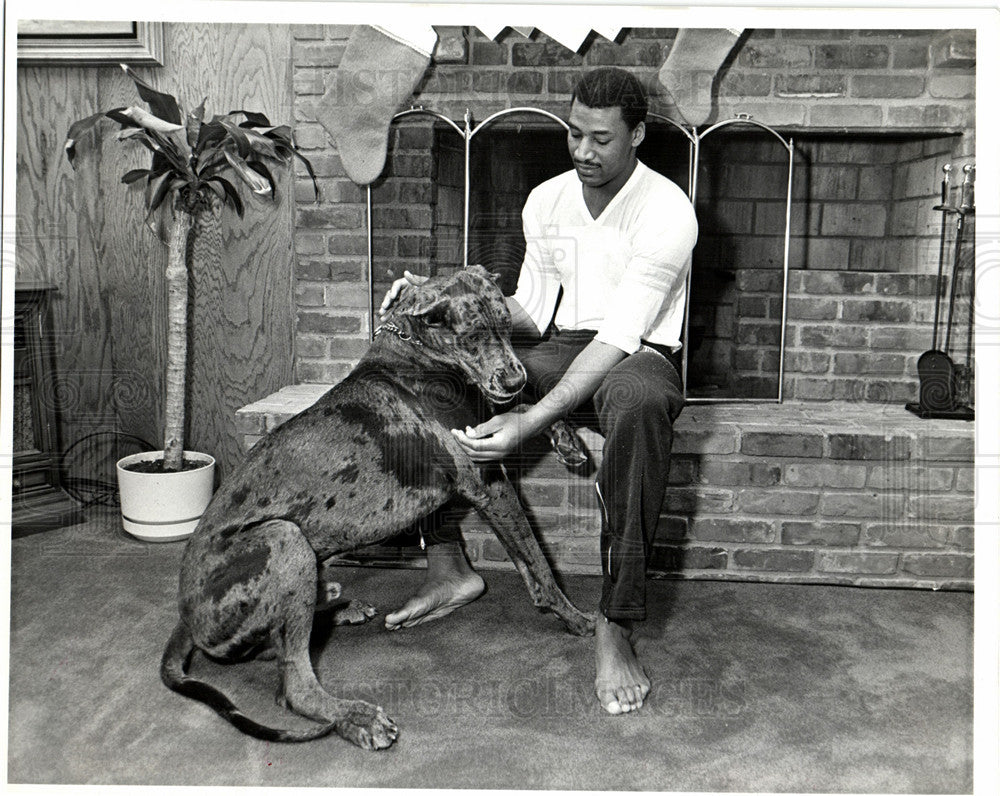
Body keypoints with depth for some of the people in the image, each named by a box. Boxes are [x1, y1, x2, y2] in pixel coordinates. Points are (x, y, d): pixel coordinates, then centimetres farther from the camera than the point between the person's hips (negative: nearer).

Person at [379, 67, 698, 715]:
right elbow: (531, 315, 10)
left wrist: (530, 422, -33)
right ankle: (449, 568, -10)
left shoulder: (667, 210, -12)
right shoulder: (546, 201, 9)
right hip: (555, 353, 6)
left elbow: (619, 336, -23)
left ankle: (615, 626, -35)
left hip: (636, 356, -5)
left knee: (640, 402, -43)